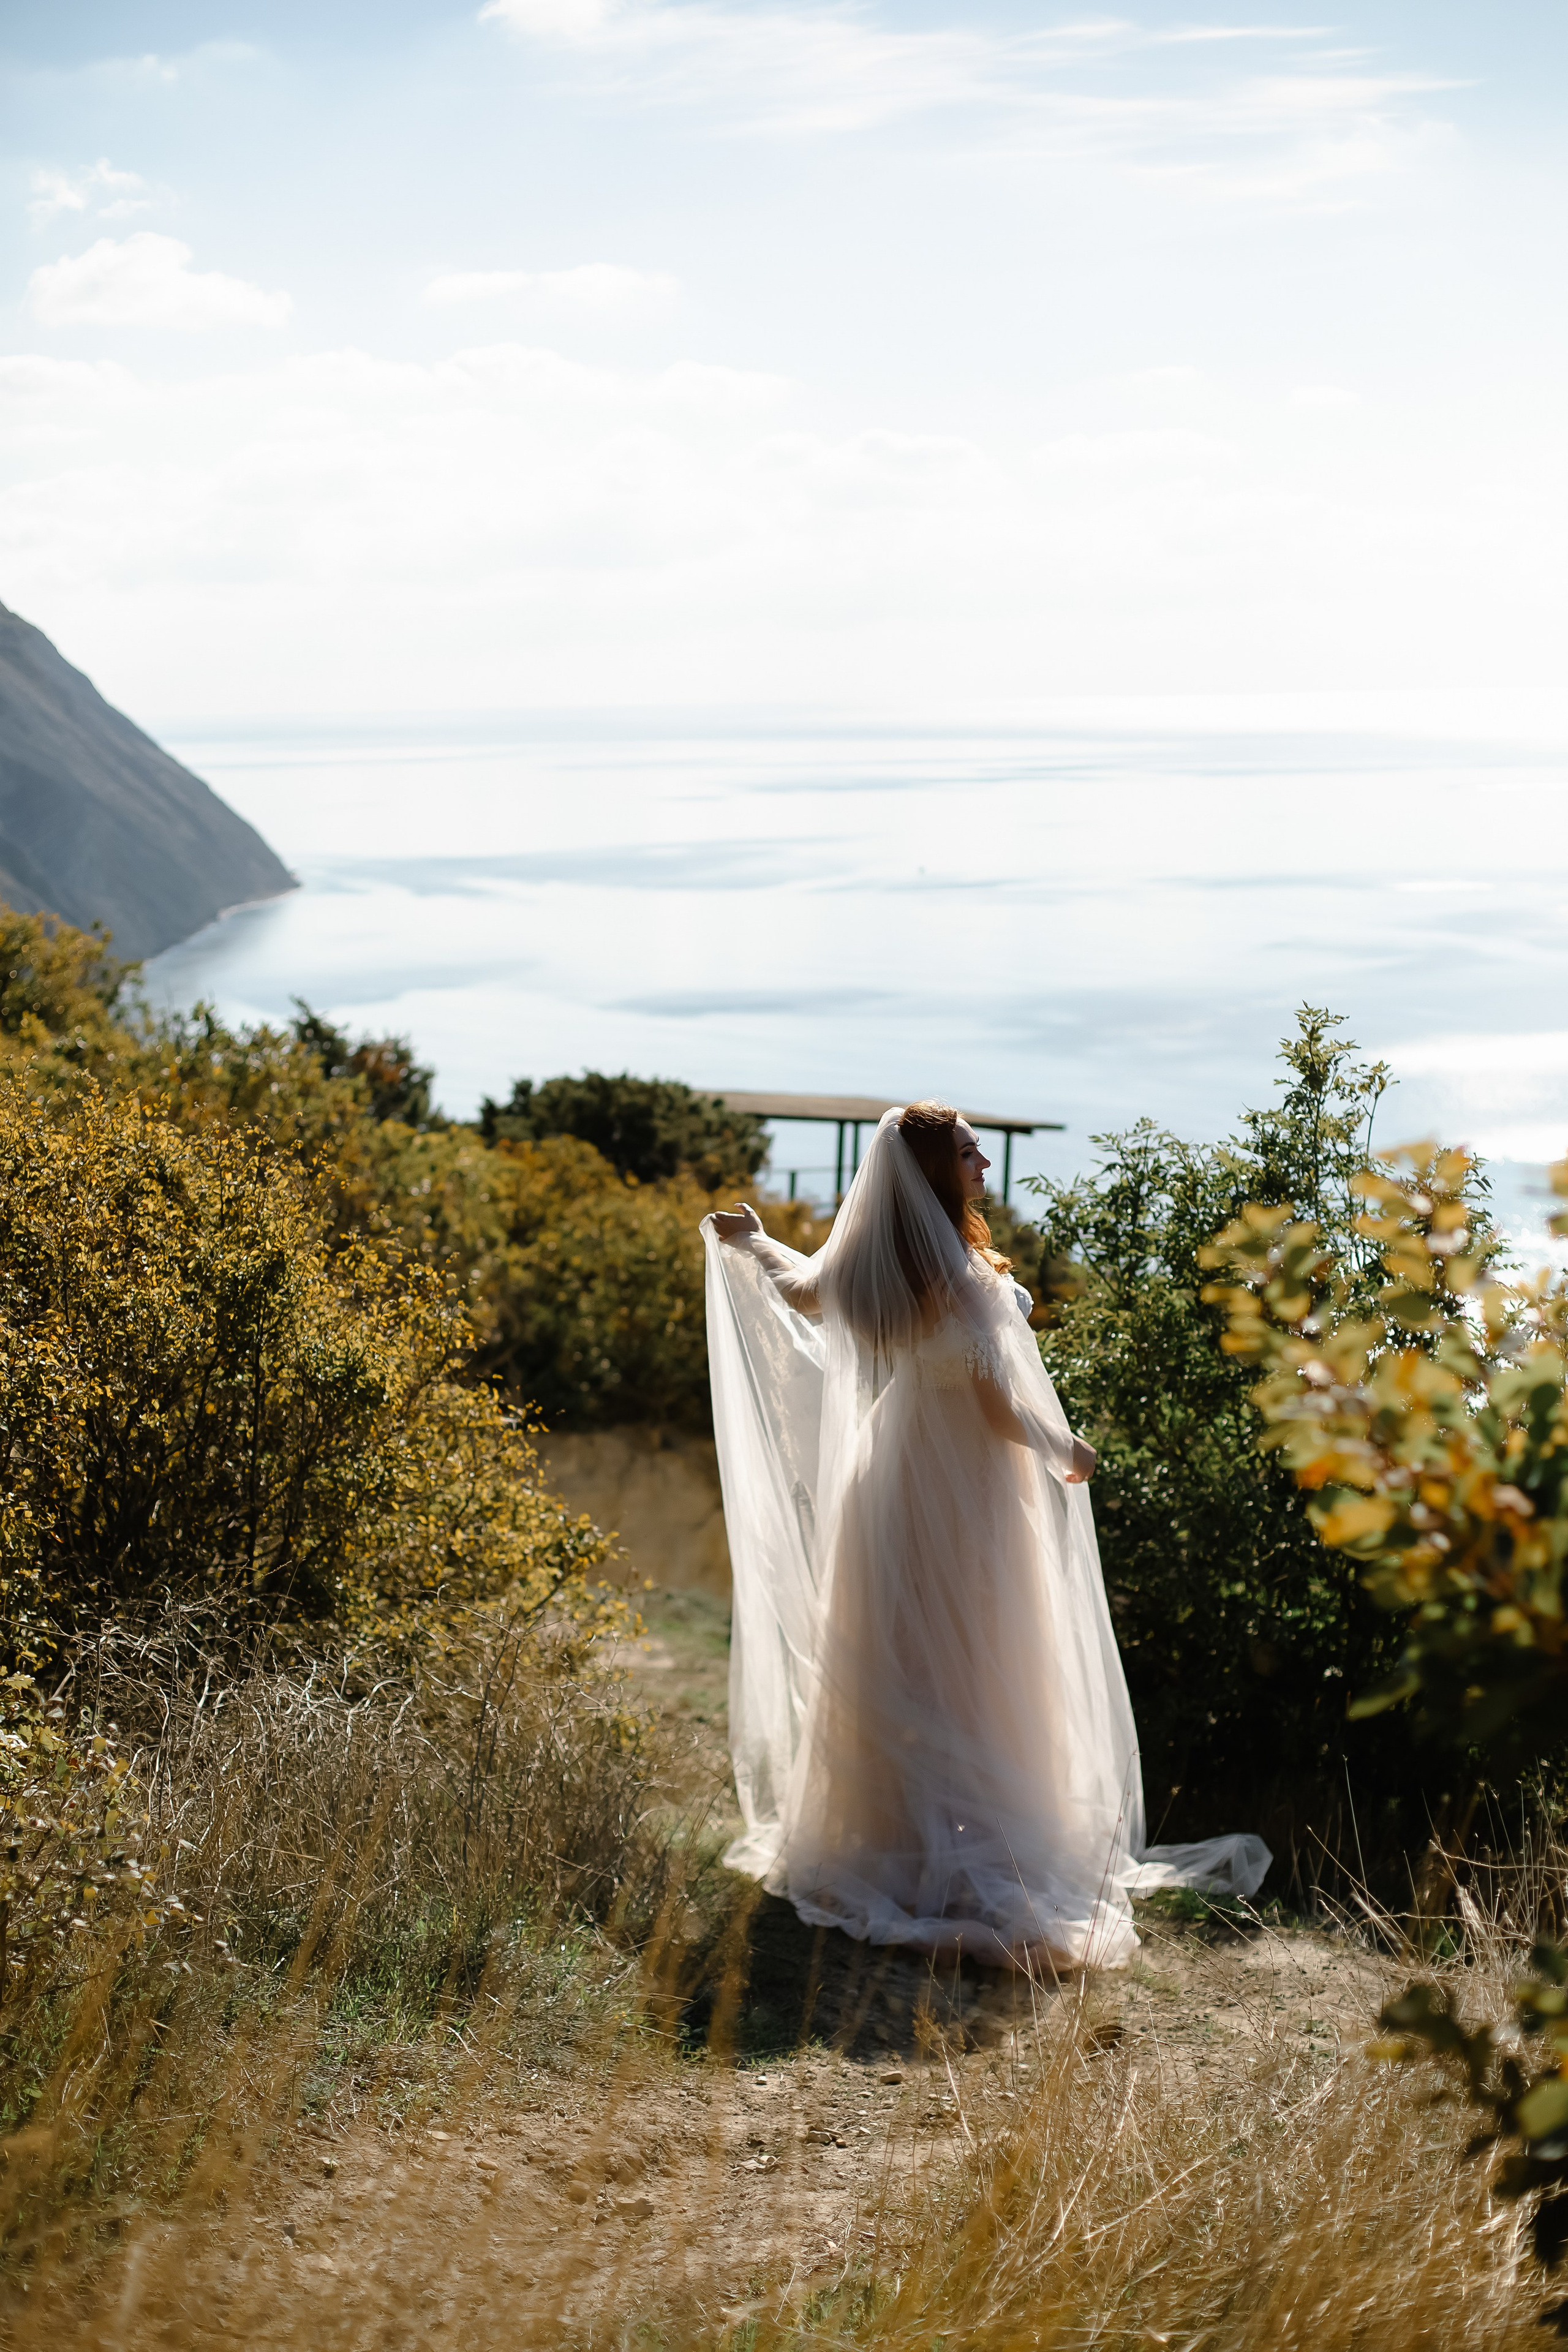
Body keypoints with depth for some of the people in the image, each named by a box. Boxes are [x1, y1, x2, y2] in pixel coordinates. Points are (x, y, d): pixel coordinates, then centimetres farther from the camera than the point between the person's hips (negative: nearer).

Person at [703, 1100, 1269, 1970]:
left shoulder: (862, 1268, -2)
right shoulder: (959, 1275, -22)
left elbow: (803, 1287, 18)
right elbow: (996, 1402, -20)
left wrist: (751, 1245, 37)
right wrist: (1066, 1451, -3)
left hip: (888, 1473, 7)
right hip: (959, 1488, -7)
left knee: (886, 1665, 13)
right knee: (967, 1669, 2)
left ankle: (873, 1835, 21)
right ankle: (966, 1846, 6)